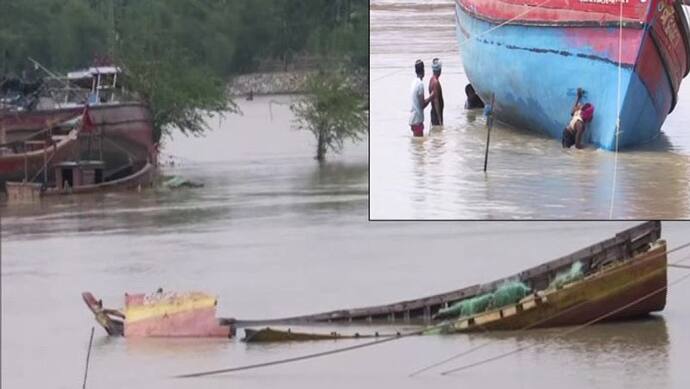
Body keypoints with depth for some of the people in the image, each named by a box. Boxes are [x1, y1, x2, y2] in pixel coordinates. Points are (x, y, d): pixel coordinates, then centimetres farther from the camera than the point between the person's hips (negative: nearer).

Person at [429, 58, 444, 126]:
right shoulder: (436, 82, -20)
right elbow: (436, 101, -23)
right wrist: (440, 120, -22)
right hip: (437, 113, -10)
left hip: (434, 112, 10)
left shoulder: (432, 80, 9)